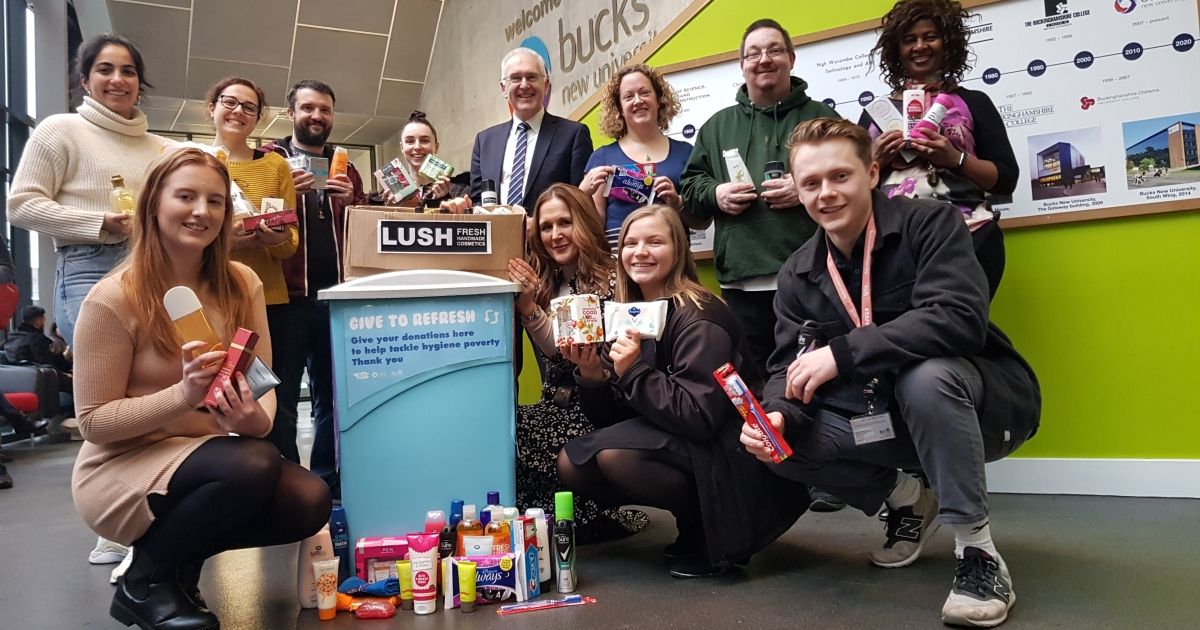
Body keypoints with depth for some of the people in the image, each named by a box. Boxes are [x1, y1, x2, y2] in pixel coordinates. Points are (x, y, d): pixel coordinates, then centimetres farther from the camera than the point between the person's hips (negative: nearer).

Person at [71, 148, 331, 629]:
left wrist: (258, 418, -25)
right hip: (124, 468, -5)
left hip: (209, 456, 5)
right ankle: (145, 580, -4)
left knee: (309, 500, -21)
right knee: (255, 465, -33)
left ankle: (179, 555, 8)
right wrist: (183, 396, -29)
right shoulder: (113, 298, -16)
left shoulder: (242, 285, -2)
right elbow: (94, 421, -13)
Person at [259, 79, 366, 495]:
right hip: (286, 296, -3)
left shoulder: (346, 170, 18)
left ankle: (327, 483, 20)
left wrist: (351, 201, -2)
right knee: (281, 400, -1)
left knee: (333, 396, 9)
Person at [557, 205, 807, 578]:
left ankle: (710, 529, -4)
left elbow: (701, 417, -25)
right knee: (571, 464, -4)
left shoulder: (698, 317, -18)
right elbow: (613, 419, 5)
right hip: (672, 443, 8)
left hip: (727, 458, -8)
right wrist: (592, 376, -13)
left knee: (614, 453, -28)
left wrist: (634, 372, -25)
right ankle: (694, 525, 7)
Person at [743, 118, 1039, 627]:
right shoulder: (798, 274, -1)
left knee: (925, 376, -38)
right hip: (889, 416, 5)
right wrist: (777, 414, -28)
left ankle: (978, 552, -19)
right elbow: (789, 367, -4)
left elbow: (959, 320, -32)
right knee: (781, 441, -15)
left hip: (985, 402, -5)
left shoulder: (931, 223, -16)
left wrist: (842, 352, -34)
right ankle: (908, 502, 11)